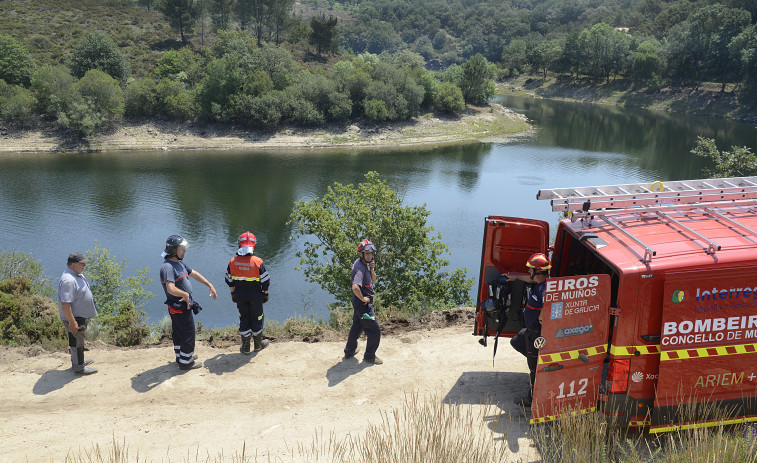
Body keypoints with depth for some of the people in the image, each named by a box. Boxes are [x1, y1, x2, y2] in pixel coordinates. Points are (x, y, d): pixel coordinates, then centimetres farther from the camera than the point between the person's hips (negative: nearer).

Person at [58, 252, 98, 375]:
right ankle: (79, 367, 17)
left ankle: (79, 360, 41)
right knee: (77, 342, 4)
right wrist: (72, 322, -29)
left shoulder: (78, 274, 5)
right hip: (73, 317, -10)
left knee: (79, 340, 24)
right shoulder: (68, 280, -29)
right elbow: (65, 304, -31)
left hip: (81, 315, 10)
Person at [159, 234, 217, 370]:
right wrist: (185, 295, -24)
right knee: (188, 334, 2)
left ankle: (181, 355, 40)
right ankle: (186, 362, 14)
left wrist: (210, 286, 14)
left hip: (183, 305, 10)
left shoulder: (179, 263, 8)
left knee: (178, 333, 24)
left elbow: (195, 274, 17)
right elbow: (171, 289, -38)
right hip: (180, 308, -10)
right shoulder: (167, 267, -25)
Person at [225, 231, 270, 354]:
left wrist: (233, 293, 16)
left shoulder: (233, 262, -8)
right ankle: (258, 344, 30)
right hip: (255, 296, -3)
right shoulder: (257, 262, -18)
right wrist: (266, 293, 4)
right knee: (256, 319, 14)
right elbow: (265, 281, -12)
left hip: (240, 296, 3)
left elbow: (229, 281, 2)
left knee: (244, 319, 16)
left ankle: (245, 347, 23)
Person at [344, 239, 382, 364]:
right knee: (374, 329, 1)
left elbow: (373, 280, 14)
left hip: (358, 303, 10)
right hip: (363, 304, -10)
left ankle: (349, 351, 41)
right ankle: (369, 356, 16)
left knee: (357, 326, 25)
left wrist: (372, 270, -6)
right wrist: (363, 299, -24)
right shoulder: (360, 268, -26)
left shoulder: (365, 264, 5)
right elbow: (355, 287, -39)